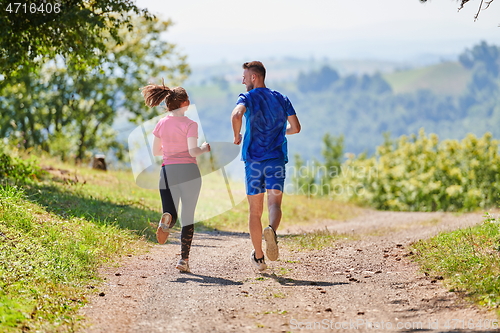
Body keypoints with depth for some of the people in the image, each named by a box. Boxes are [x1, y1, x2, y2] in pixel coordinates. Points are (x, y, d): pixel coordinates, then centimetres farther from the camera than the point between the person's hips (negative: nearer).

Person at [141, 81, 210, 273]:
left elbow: (155, 151, 11)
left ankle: (167, 219, -29)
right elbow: (193, 151, -14)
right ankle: (184, 259, 3)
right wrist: (204, 149, 7)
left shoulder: (161, 124, 7)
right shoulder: (189, 124, -7)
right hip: (188, 170, -3)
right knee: (188, 217, 6)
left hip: (167, 171, 3)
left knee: (171, 213, 11)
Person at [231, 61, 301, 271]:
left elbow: (236, 115, -23)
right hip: (277, 159, 2)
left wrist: (237, 136, -7)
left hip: (253, 160, -2)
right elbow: (296, 127, 9)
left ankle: (258, 257, 14)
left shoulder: (248, 98, -1)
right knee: (275, 203, -7)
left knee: (255, 210, 8)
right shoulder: (281, 99, 11)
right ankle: (272, 230, -42)